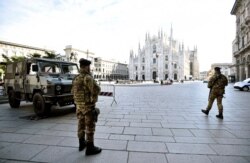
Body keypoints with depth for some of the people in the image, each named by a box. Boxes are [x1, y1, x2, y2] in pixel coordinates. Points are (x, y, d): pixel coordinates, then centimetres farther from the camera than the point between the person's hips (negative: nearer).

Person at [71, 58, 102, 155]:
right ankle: (90, 148, 9)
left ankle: (82, 144, 32)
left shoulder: (76, 79, 8)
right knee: (90, 126, 0)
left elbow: (73, 91, 18)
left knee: (81, 125, 18)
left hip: (79, 105, 9)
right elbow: (96, 90, -23)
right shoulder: (88, 78, -19)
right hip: (88, 106, -9)